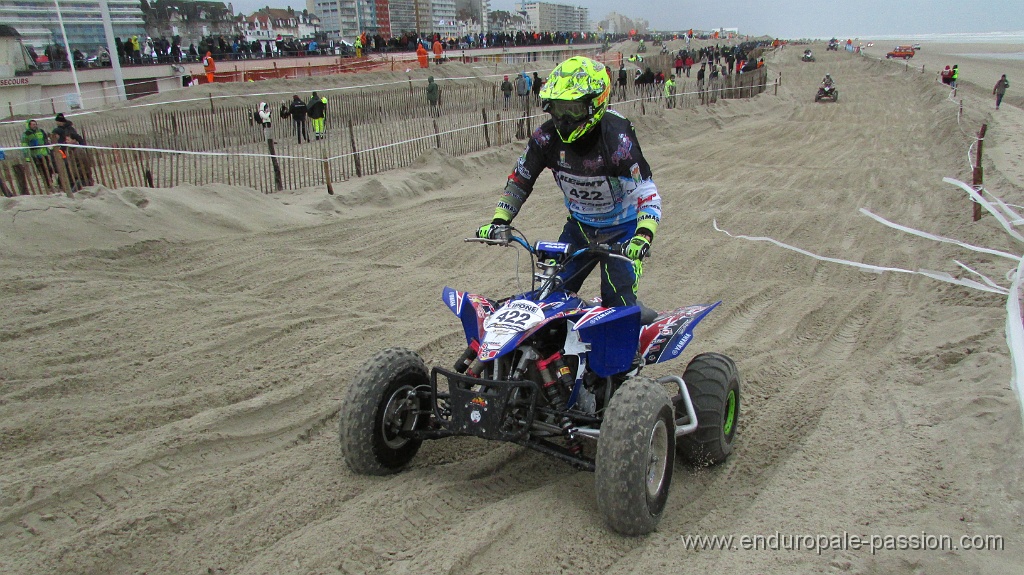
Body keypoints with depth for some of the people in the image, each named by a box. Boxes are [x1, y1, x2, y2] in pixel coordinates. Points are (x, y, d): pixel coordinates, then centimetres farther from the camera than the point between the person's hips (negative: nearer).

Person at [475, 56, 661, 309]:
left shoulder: (617, 138, -27)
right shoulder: (546, 137, -14)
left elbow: (647, 192, -28)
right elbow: (519, 181, -3)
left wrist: (642, 236, -44)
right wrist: (499, 221, -14)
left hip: (622, 230, -4)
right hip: (579, 225, 5)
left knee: (618, 302, -14)